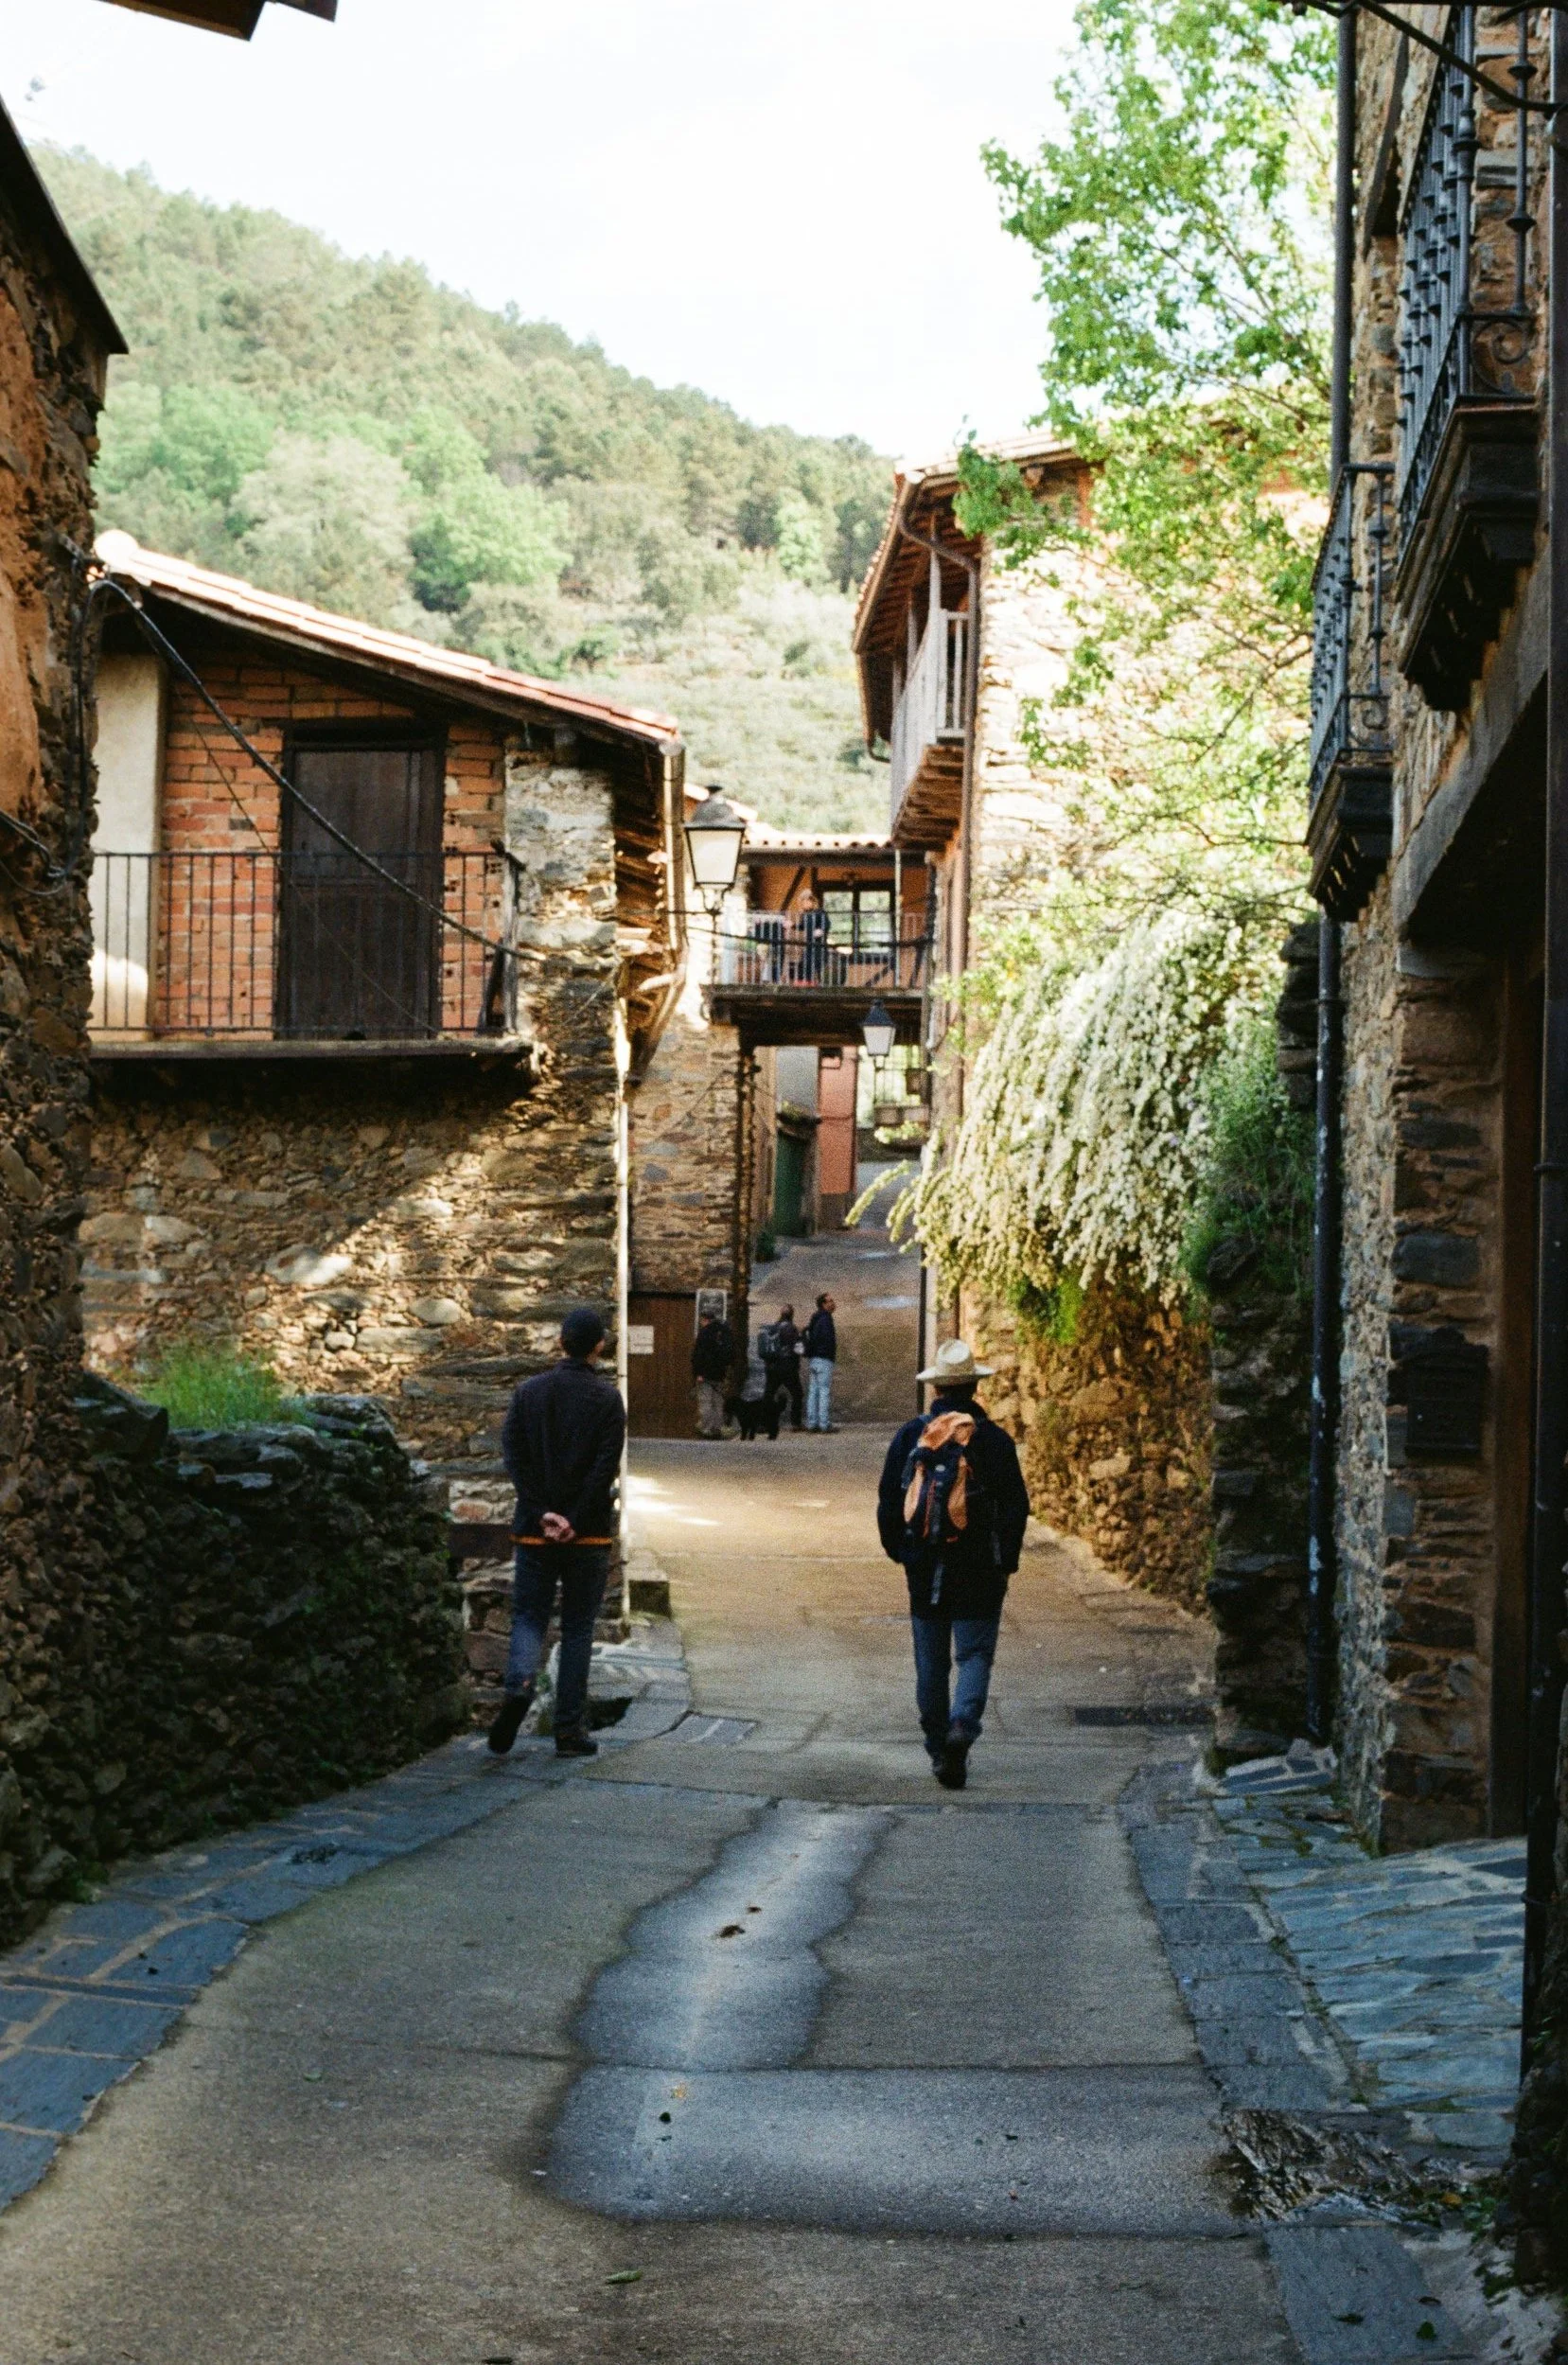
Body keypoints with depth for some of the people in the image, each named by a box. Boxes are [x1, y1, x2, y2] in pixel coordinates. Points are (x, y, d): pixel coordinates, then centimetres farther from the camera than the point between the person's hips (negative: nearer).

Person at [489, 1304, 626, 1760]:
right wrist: (575, 1521, -11)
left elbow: (513, 1456, -5)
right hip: (589, 1533, -1)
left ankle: (520, 1683, -20)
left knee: (529, 1616, 10)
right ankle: (570, 1730, 6)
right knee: (578, 1628, 7)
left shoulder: (529, 1391, 4)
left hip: (535, 1531, 2)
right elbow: (606, 1466, -13)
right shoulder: (607, 1398, -4)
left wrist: (543, 1513, -8)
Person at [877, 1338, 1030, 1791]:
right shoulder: (994, 1440, -5)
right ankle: (963, 1725, -22)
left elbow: (888, 1501, 5)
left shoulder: (910, 1436, 1)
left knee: (931, 1663, 12)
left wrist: (898, 1550, 17)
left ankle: (940, 1751, 17)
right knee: (974, 1654, 3)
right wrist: (1005, 1562, 7)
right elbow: (1015, 1507, -4)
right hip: (977, 1569, -2)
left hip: (924, 1568, 2)